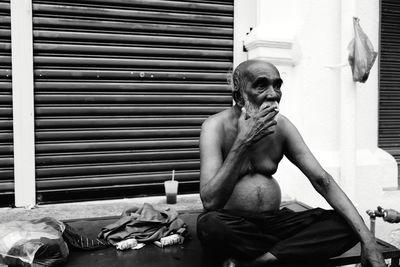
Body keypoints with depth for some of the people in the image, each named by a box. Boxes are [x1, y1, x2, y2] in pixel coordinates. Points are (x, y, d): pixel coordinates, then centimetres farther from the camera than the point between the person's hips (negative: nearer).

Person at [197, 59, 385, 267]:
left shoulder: (282, 126, -1)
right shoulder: (217, 126, -14)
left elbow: (322, 180, -5)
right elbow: (210, 202, -24)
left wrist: (368, 240, -14)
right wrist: (243, 143, -30)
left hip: (274, 220, 5)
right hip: (232, 224, -4)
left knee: (348, 225, -15)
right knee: (209, 224, -38)